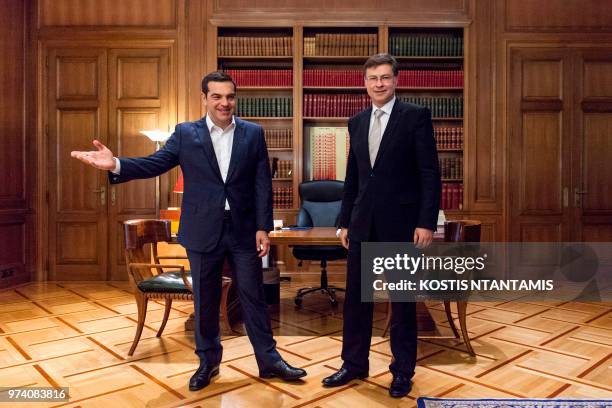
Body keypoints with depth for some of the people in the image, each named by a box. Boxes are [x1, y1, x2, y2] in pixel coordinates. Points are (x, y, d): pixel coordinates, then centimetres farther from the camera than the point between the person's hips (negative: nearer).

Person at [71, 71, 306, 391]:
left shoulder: (253, 133, 2)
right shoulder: (185, 134, 2)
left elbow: (263, 183, 0)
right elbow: (154, 163, -5)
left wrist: (263, 227, -4)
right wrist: (116, 165, -23)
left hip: (244, 230, 0)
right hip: (203, 231, 0)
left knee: (253, 297, 8)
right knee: (205, 301, 12)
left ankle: (269, 360, 24)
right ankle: (208, 362, 31)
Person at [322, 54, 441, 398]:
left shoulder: (416, 116, -4)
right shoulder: (357, 122, 12)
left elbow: (430, 173, -8)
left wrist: (427, 222, -14)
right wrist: (345, 221, 12)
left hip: (400, 222, -5)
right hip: (363, 224, 5)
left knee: (402, 299, 8)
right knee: (356, 296, 11)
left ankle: (403, 370, 24)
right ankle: (354, 364, 27)